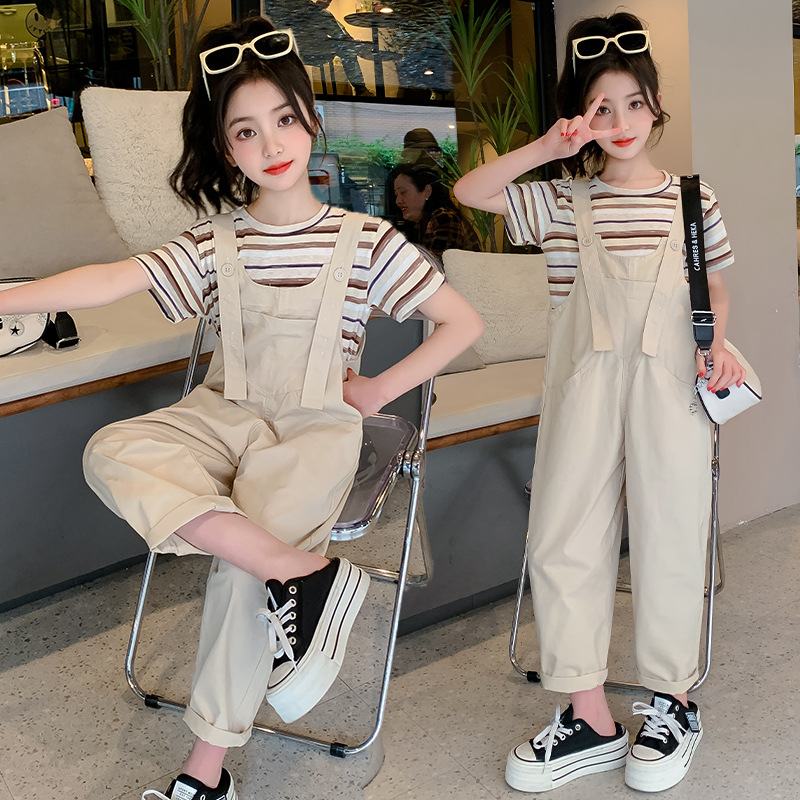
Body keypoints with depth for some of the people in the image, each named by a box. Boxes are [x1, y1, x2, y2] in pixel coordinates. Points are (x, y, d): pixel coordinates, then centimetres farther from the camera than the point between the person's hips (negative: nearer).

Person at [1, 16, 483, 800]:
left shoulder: (364, 240, -1)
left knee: (242, 563, -26)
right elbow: (113, 279, -10)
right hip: (224, 415, 3)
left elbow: (463, 322, 0)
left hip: (316, 427, -3)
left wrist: (378, 389, -3)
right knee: (111, 453, -26)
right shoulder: (213, 244, 3)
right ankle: (305, 573, -29)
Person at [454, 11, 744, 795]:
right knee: (561, 543, -1)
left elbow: (715, 288, 15)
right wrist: (544, 147, -6)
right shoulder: (564, 202, 7)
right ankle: (589, 718, 10)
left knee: (668, 539, 4)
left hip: (668, 386, -1)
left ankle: (672, 704, 22)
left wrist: (715, 346, -4)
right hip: (584, 387, 1)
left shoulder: (691, 200, 7)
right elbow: (470, 192, 1)